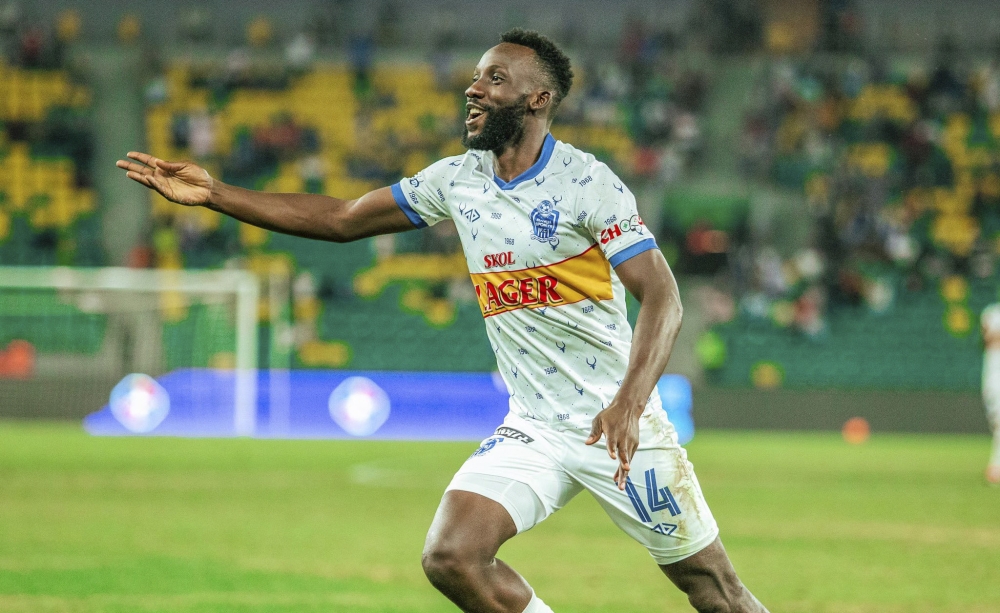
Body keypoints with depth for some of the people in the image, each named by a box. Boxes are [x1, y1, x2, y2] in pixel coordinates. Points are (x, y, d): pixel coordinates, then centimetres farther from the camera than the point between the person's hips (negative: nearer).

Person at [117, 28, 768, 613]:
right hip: (534, 432, 5)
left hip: (618, 424, -5)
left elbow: (662, 297, -18)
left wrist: (630, 402, -34)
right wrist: (214, 194, 5)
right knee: (452, 556, -16)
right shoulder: (458, 179, 6)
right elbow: (340, 218, 12)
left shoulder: (586, 182, -12)